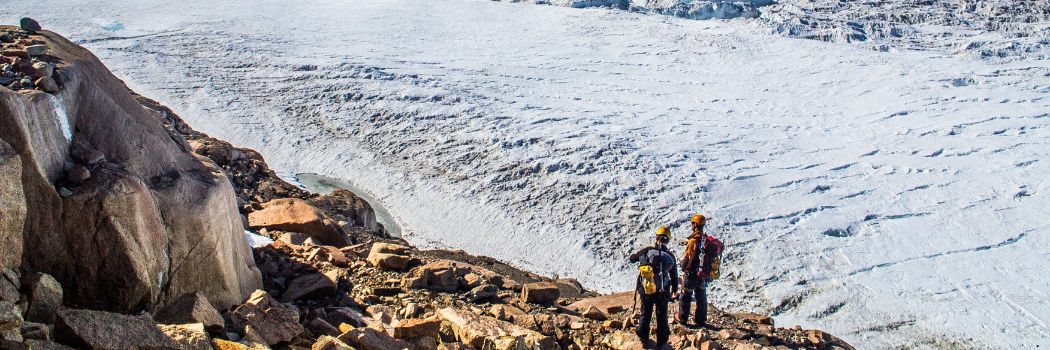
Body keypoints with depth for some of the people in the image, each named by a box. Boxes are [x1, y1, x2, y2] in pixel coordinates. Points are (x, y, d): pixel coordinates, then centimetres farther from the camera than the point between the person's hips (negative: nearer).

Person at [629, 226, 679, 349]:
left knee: (645, 314, 20)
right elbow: (674, 276, 2)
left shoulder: (647, 251, -12)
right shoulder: (670, 256, -8)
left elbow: (632, 259, 4)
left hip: (645, 290, 0)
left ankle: (644, 339, 29)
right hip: (662, 292, 0)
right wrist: (674, 290, 19)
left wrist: (641, 255, 23)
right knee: (662, 316, 17)